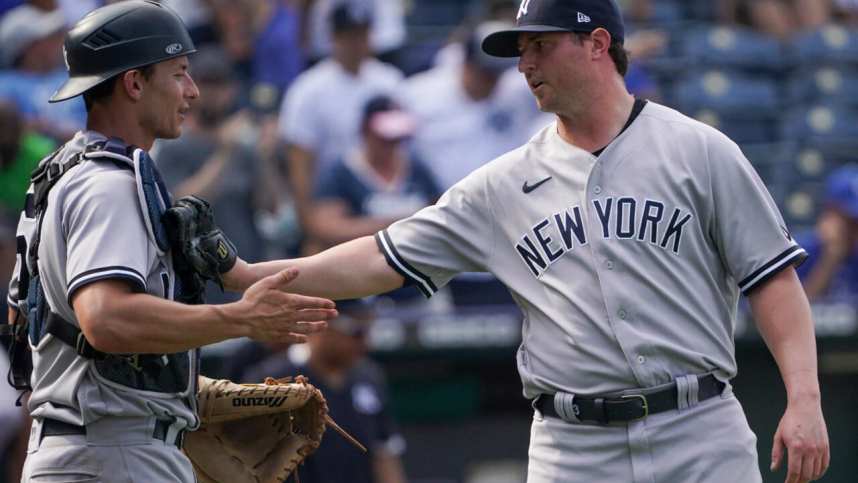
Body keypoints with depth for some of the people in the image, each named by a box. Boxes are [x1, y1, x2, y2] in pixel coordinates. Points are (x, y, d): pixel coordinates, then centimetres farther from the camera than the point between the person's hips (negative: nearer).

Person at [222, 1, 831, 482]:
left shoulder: (699, 152, 3)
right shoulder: (506, 184, 11)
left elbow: (773, 276, 0)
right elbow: (386, 260, 11)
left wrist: (804, 399, -12)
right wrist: (249, 276, 3)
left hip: (700, 434, -2)